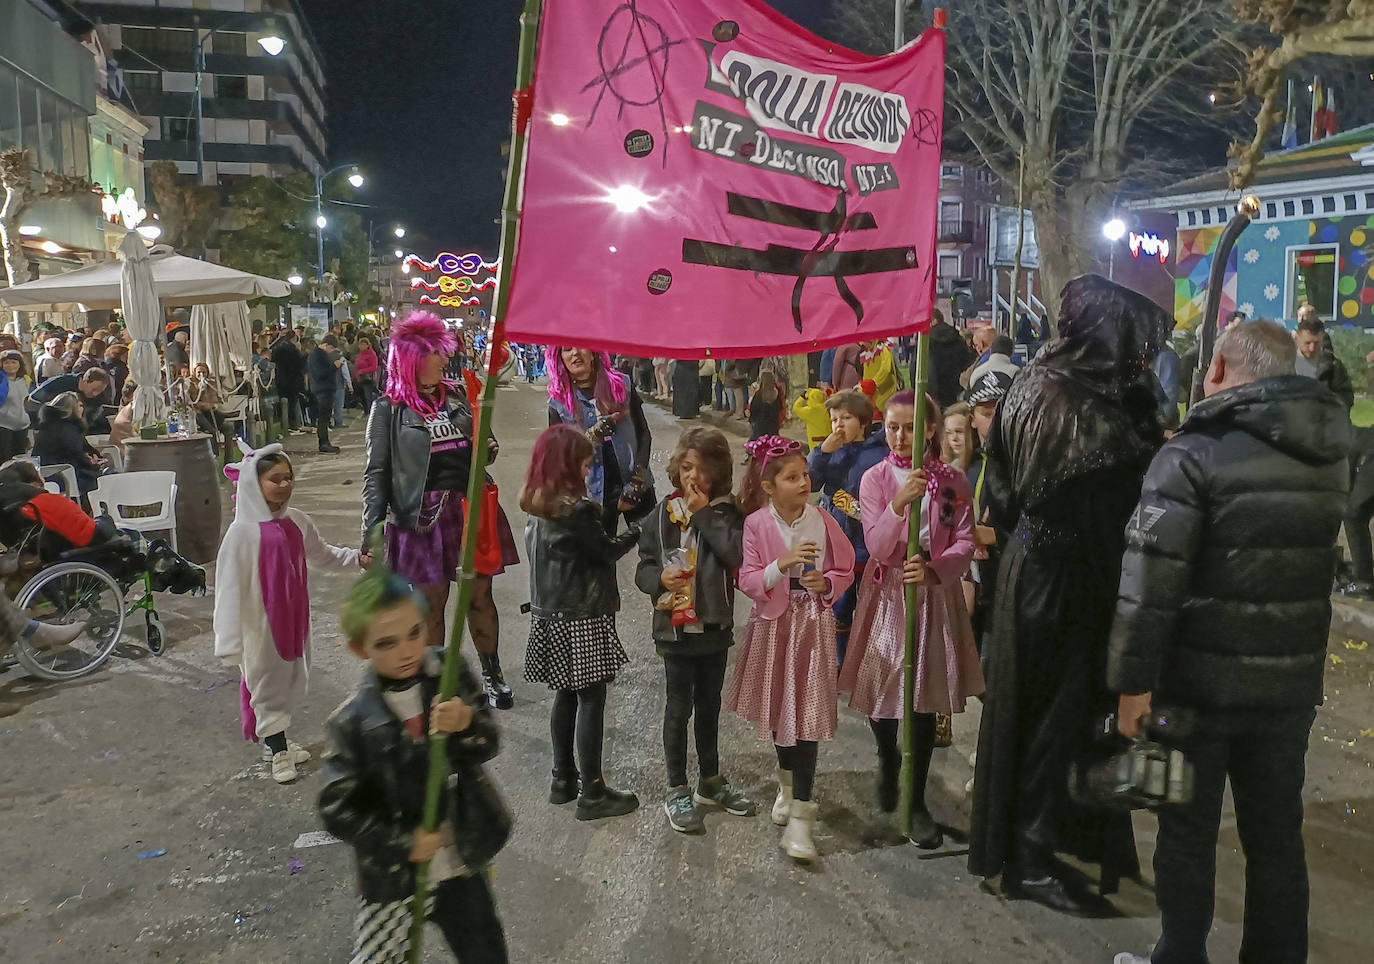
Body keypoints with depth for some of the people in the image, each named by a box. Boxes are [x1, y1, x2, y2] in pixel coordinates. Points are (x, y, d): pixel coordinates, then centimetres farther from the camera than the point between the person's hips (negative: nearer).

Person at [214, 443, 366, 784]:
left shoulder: (297, 522, -1)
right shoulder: (244, 531, -20)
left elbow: (321, 555, 18)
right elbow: (230, 586, -19)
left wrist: (357, 558, 7)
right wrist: (230, 640, -18)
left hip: (294, 618, 7)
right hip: (261, 625, -7)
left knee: (290, 679, 18)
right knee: (266, 681, 9)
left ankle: (276, 740, 38)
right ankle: (277, 750, 24)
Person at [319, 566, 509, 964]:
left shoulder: (449, 674, -10)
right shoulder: (353, 722, -17)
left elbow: (488, 746, -7)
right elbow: (337, 810, -13)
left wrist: (467, 723, -28)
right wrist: (403, 842, -16)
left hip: (462, 868, 3)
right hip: (391, 882, -3)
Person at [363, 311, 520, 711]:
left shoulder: (455, 395, 9)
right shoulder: (389, 409, -4)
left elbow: (477, 446, 22)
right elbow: (376, 473, -6)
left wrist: (489, 448, -2)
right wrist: (371, 532, -13)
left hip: (471, 507, 4)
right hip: (423, 514, -4)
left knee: (479, 594, 9)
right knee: (430, 602, 4)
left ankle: (492, 674, 25)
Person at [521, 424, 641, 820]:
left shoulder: (537, 509, 5)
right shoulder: (578, 509, -19)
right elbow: (606, 551, -10)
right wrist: (636, 531, 6)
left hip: (550, 616, 8)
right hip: (584, 618, -8)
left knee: (566, 696, 17)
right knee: (591, 700, 0)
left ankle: (563, 779, 27)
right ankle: (592, 792, 6)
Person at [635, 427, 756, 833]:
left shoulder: (726, 513, -5)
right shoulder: (662, 515, -5)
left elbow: (737, 555, -22)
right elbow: (643, 568, 0)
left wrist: (704, 514, -19)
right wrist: (659, 578, -21)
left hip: (715, 625, 2)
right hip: (675, 626, -2)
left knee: (709, 705, 17)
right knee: (679, 707, 7)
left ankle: (710, 781, 34)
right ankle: (677, 791, 21)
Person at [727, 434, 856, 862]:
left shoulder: (822, 520, -6)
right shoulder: (756, 524, -9)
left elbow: (845, 571, 3)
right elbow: (749, 582, -13)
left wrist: (826, 582, -18)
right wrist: (783, 564, -29)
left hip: (813, 626, -1)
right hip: (773, 626, 1)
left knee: (806, 715, -5)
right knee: (777, 709, 15)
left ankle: (800, 815, 1)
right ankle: (788, 780, 43)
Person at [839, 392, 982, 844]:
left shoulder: (953, 481, -2)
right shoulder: (875, 479, -4)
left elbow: (964, 543, -5)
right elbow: (878, 548, -13)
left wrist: (933, 568, -24)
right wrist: (899, 504, -29)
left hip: (935, 594, 0)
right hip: (887, 595, 0)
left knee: (925, 699, 3)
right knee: (881, 688, 4)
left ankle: (917, 801, 17)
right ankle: (888, 761, 38)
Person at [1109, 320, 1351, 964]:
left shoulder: (1196, 451, -15)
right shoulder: (1330, 452, 5)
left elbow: (1151, 578, -20)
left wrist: (1133, 680, -16)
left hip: (1203, 679, -5)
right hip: (1294, 680, 5)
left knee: (1188, 830, 10)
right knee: (1277, 833, 17)